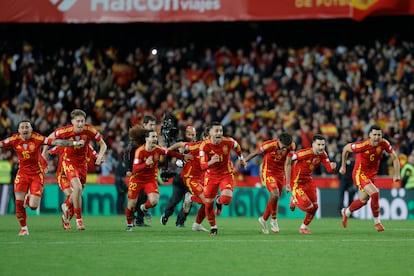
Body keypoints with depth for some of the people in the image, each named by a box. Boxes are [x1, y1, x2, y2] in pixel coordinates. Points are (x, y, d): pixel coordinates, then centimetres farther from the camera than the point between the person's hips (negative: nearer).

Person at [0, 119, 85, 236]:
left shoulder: (37, 138, -15)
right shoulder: (14, 140, -8)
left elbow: (55, 142, -18)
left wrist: (75, 143, -24)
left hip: (37, 174, -2)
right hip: (22, 173, 2)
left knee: (33, 206, -8)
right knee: (18, 202, -10)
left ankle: (29, 199, 32)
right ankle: (23, 228, 13)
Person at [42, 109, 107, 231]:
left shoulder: (90, 130, -17)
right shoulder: (65, 131, -21)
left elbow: (103, 144, -6)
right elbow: (51, 137, -2)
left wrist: (100, 156, -23)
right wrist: (45, 151, 0)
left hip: (82, 162, 4)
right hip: (68, 161, -3)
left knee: (78, 190, 14)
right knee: (77, 187, -23)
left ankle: (66, 205, 48)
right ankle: (78, 218, -11)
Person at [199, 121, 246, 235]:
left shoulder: (228, 142, -18)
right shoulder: (205, 145, -21)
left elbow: (237, 148, 8)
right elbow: (203, 166, -24)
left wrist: (241, 158, 23)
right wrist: (211, 162, -45)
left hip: (226, 174, 0)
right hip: (211, 175, 0)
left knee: (226, 199, -24)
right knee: (208, 204, 2)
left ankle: (219, 201, 15)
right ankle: (213, 226, 28)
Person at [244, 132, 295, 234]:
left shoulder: (291, 146, -13)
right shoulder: (268, 145, -24)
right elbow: (254, 154, -9)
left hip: (280, 173, 5)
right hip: (268, 172, -5)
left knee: (275, 199, 9)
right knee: (275, 195, -22)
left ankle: (264, 219, 31)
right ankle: (274, 220, -3)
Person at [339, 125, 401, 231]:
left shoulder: (384, 143, -14)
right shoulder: (363, 145, -26)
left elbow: (395, 158, -2)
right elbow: (346, 149, -10)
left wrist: (396, 174, -11)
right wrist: (343, 166, 0)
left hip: (372, 174, 6)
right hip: (360, 173, -6)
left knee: (363, 200, 20)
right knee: (375, 193, -23)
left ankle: (346, 212, 48)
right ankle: (377, 222, -6)